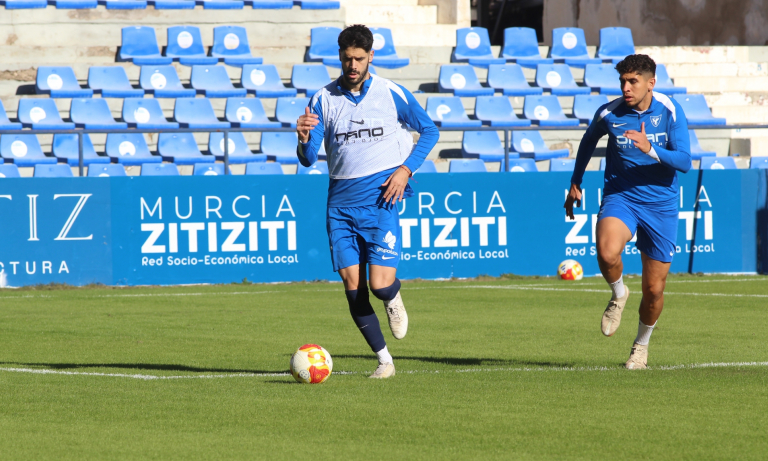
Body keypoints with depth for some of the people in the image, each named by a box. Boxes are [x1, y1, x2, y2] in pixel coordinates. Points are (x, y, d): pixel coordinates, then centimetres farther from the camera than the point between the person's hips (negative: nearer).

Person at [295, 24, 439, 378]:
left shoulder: (391, 94, -1)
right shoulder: (324, 99, 4)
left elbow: (429, 130, 11)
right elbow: (308, 159, 1)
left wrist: (406, 169, -3)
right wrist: (304, 139, -23)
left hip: (380, 199, -3)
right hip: (341, 201, 3)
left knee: (381, 284, -15)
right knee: (352, 286, -3)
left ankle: (394, 298, 23)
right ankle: (384, 359, 12)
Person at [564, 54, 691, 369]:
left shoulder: (670, 111, -9)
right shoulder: (609, 113, -7)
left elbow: (684, 161, -15)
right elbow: (589, 141, 15)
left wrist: (651, 149, -32)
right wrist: (575, 183, 21)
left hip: (661, 205, 1)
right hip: (620, 198, 0)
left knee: (654, 290, 4)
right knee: (607, 253, -34)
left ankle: (642, 345, 33)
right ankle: (618, 294, 0)